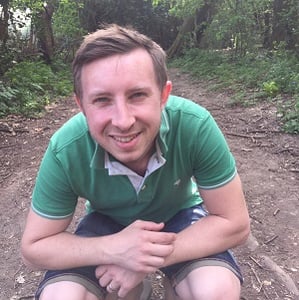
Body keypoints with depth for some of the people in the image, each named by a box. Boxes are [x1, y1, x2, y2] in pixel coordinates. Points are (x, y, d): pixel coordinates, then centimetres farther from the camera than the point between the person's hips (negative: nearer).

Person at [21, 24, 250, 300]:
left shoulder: (195, 126, -32)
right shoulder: (65, 152, -29)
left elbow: (234, 223, -22)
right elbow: (34, 247, -17)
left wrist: (152, 258, -31)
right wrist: (113, 249, -34)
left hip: (178, 214, 0)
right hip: (108, 222, 2)